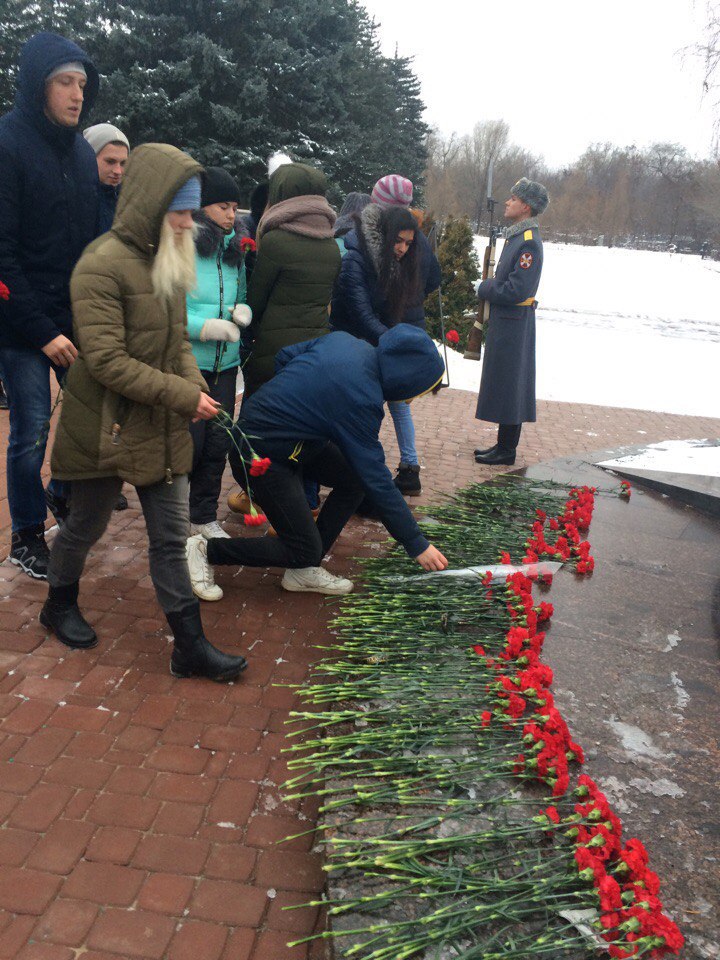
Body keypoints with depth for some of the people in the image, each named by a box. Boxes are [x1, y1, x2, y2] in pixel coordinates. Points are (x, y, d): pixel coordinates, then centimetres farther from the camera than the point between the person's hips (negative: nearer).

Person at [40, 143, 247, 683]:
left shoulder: (169, 263, 9)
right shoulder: (102, 265, -18)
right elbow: (107, 362, -23)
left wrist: (196, 383, -4)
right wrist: (182, 395, -22)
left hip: (165, 428, 7)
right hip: (107, 429, -6)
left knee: (172, 537, 7)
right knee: (87, 525, 15)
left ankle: (191, 647, 15)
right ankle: (60, 605, 42)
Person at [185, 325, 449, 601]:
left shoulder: (344, 339, -6)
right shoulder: (362, 399, -28)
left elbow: (284, 357, 8)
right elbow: (378, 482, -23)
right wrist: (418, 546, -16)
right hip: (260, 457, -9)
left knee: (354, 478, 5)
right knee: (305, 551, -2)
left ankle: (302, 571, 12)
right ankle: (205, 550, 7)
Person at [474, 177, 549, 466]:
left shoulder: (529, 242, -17)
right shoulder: (516, 236, 14)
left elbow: (517, 290, -23)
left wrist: (485, 289, -10)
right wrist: (490, 288, 5)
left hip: (513, 324, -10)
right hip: (504, 321, 10)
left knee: (507, 385, -3)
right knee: (506, 385, 15)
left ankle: (506, 451, 5)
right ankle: (504, 445, 24)